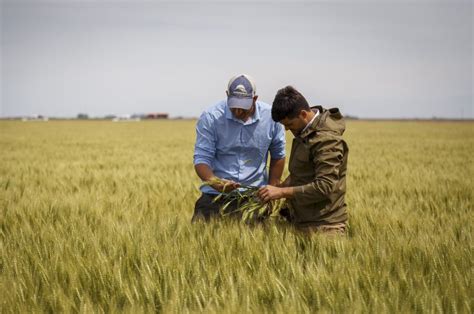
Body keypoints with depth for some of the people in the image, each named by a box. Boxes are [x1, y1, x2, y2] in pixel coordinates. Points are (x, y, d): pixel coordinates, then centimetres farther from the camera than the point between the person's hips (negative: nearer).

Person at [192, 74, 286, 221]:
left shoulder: (270, 116, -3)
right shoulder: (210, 118, -8)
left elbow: (277, 156, 12)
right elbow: (201, 159, -11)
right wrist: (217, 183, -30)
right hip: (216, 194, -1)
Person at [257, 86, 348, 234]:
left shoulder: (326, 140, -19)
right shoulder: (304, 130, 10)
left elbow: (324, 187, -25)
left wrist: (282, 192, -23)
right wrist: (282, 186, 5)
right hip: (301, 219, 8)